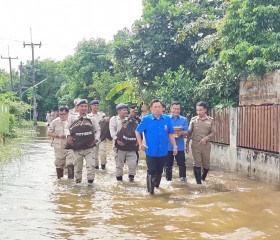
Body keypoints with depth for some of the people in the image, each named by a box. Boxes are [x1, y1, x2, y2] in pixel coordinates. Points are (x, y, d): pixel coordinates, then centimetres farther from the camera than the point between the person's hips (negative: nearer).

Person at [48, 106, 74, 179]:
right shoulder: (55, 122, 2)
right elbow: (49, 133, 4)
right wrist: (57, 135, -11)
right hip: (59, 146, 2)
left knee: (70, 163, -12)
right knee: (59, 164, 11)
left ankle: (71, 178, -2)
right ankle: (59, 178, 26)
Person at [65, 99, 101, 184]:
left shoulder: (91, 119, 4)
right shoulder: (72, 118, 1)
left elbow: (98, 130, 13)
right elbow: (67, 128, 8)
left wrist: (96, 139, -2)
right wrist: (68, 136, -10)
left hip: (89, 147, 0)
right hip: (77, 148, 0)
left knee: (91, 165, -9)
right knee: (78, 166, 11)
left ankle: (90, 182, 4)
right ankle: (78, 181, 29)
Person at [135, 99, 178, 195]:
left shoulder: (167, 119, -2)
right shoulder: (146, 119, -9)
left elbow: (171, 134, 8)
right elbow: (137, 131, 2)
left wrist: (174, 146, 5)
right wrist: (140, 144, -4)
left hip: (163, 151, 3)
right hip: (151, 151, -3)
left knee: (160, 170, 19)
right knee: (151, 171, 0)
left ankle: (156, 184, 41)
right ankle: (150, 189, 13)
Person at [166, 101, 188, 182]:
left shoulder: (184, 119, 7)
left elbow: (186, 132, 3)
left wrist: (181, 133, -19)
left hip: (180, 146, 1)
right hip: (168, 146, -1)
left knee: (182, 164, 1)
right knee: (168, 164, 6)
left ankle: (183, 178, 14)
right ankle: (168, 179, 18)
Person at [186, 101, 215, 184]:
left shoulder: (210, 120, 2)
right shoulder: (193, 120, 3)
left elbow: (213, 132, 1)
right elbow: (189, 133, 4)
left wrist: (206, 138, -16)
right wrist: (187, 145, 1)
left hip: (206, 145, 1)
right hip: (195, 144, -1)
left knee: (206, 164, 9)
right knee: (197, 164, -3)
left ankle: (203, 178, 35)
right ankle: (198, 182, 0)